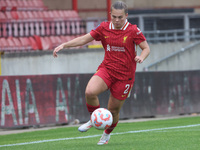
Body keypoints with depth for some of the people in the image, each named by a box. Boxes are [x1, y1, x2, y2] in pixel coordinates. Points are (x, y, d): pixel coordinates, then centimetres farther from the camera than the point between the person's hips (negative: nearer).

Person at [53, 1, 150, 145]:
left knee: (113, 110, 3)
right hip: (106, 69, 2)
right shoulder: (104, 28, 2)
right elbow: (84, 39, 7)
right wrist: (63, 45, -1)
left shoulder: (133, 30, -7)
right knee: (90, 92, -27)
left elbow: (146, 48, -1)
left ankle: (107, 134, 34)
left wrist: (141, 57, -24)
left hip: (124, 76, -2)